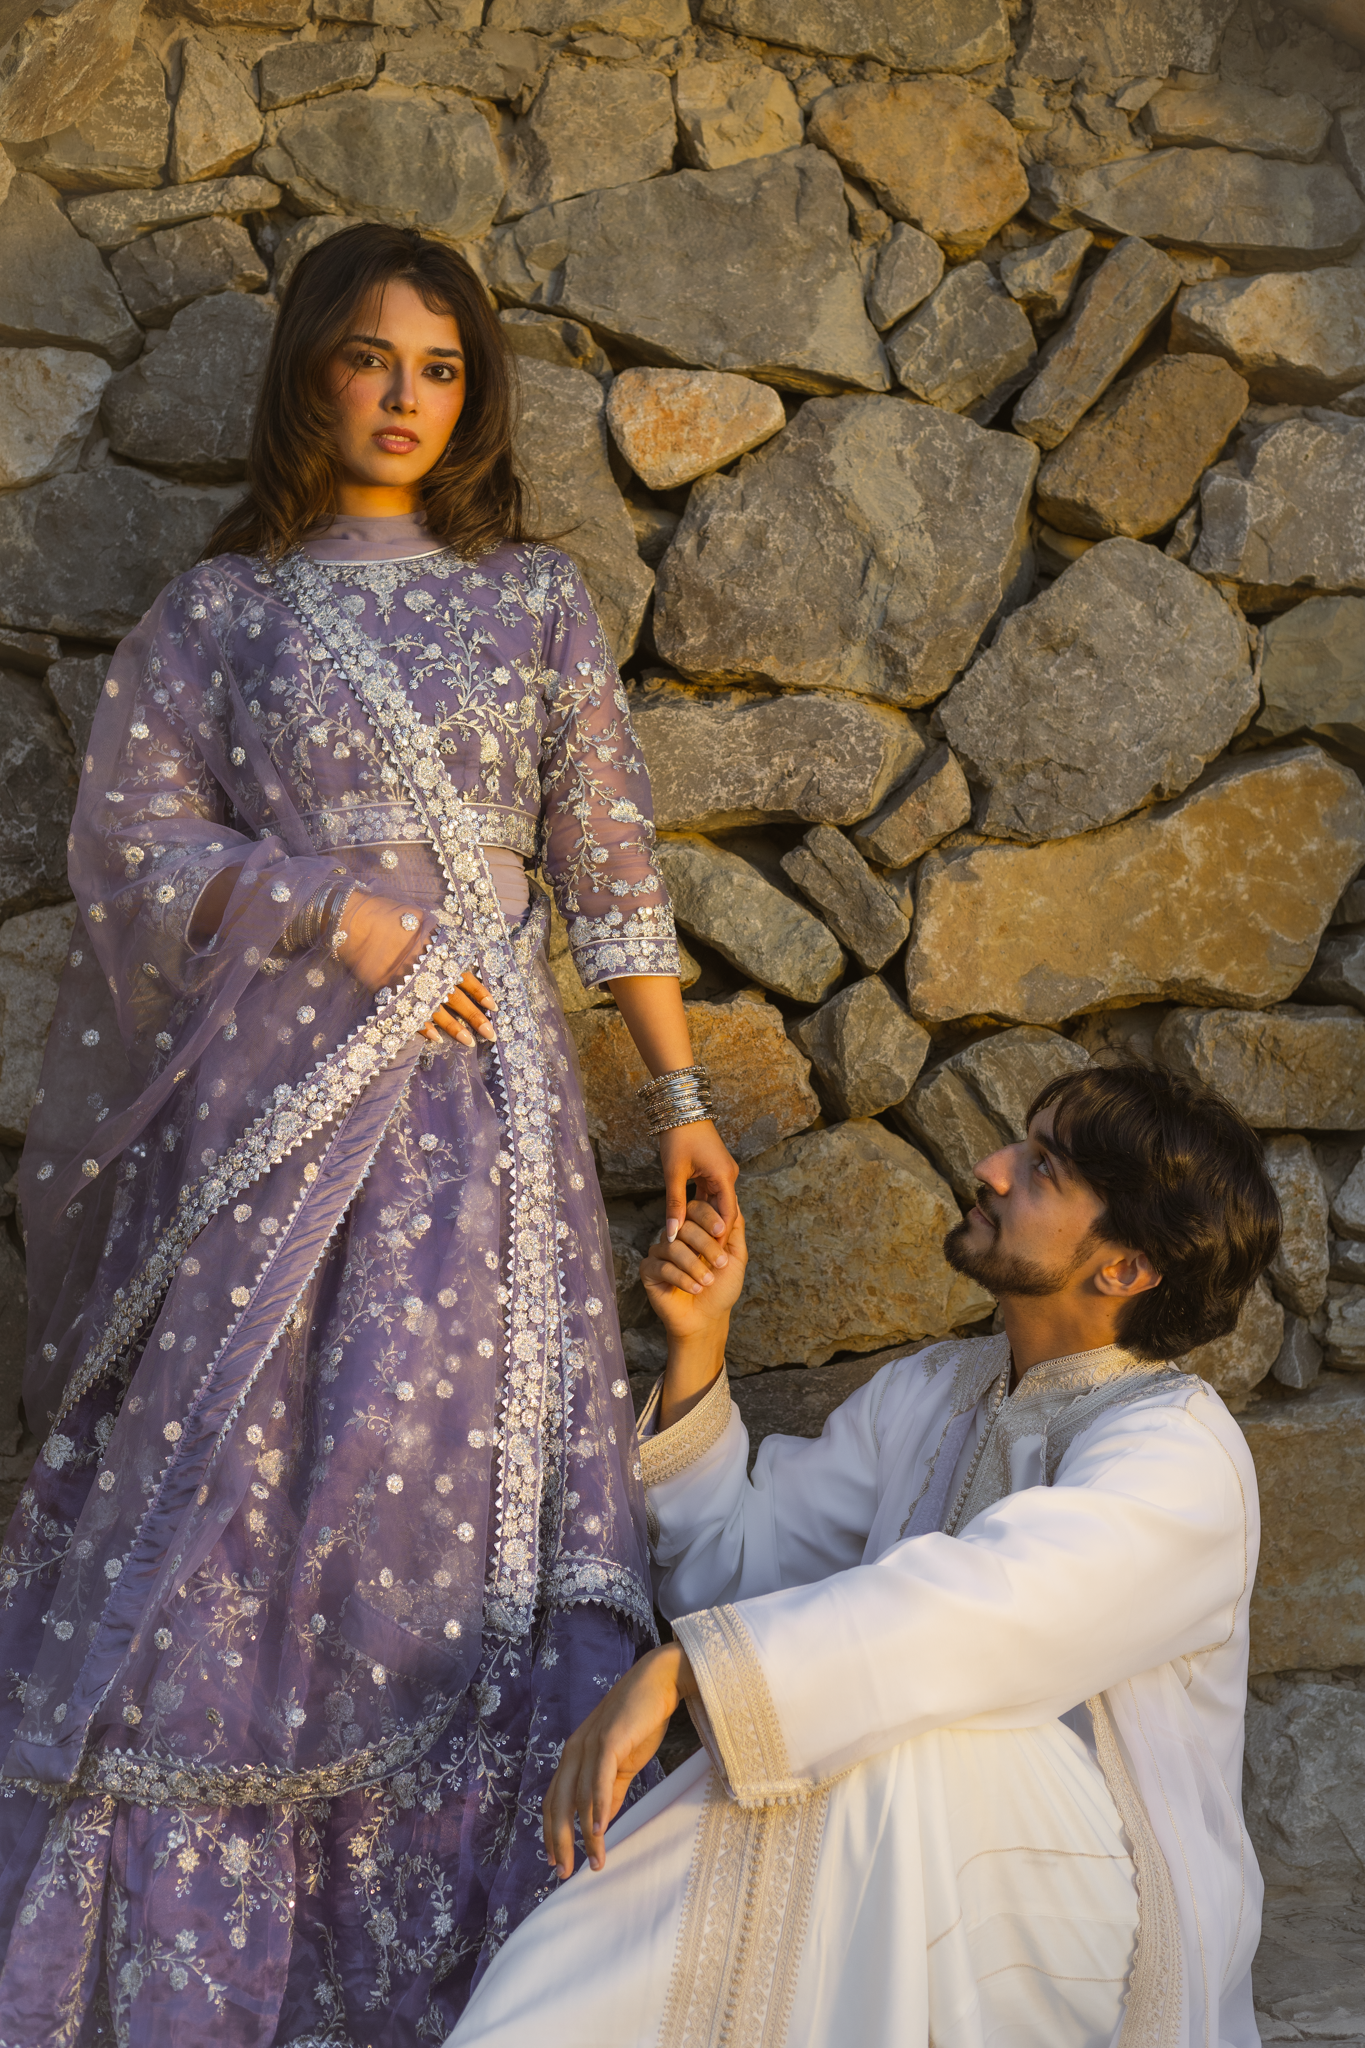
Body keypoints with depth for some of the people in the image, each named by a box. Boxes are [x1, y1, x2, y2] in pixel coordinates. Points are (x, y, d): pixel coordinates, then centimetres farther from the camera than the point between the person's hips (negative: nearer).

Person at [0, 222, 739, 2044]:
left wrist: (682, 1094, 5)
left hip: (476, 1095, 1)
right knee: (227, 1473, -4)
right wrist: (345, 914, -8)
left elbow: (612, 864, 9)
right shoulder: (220, 608, 9)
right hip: (262, 1098, 0)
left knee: (448, 1482, -4)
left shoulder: (533, 598, 11)